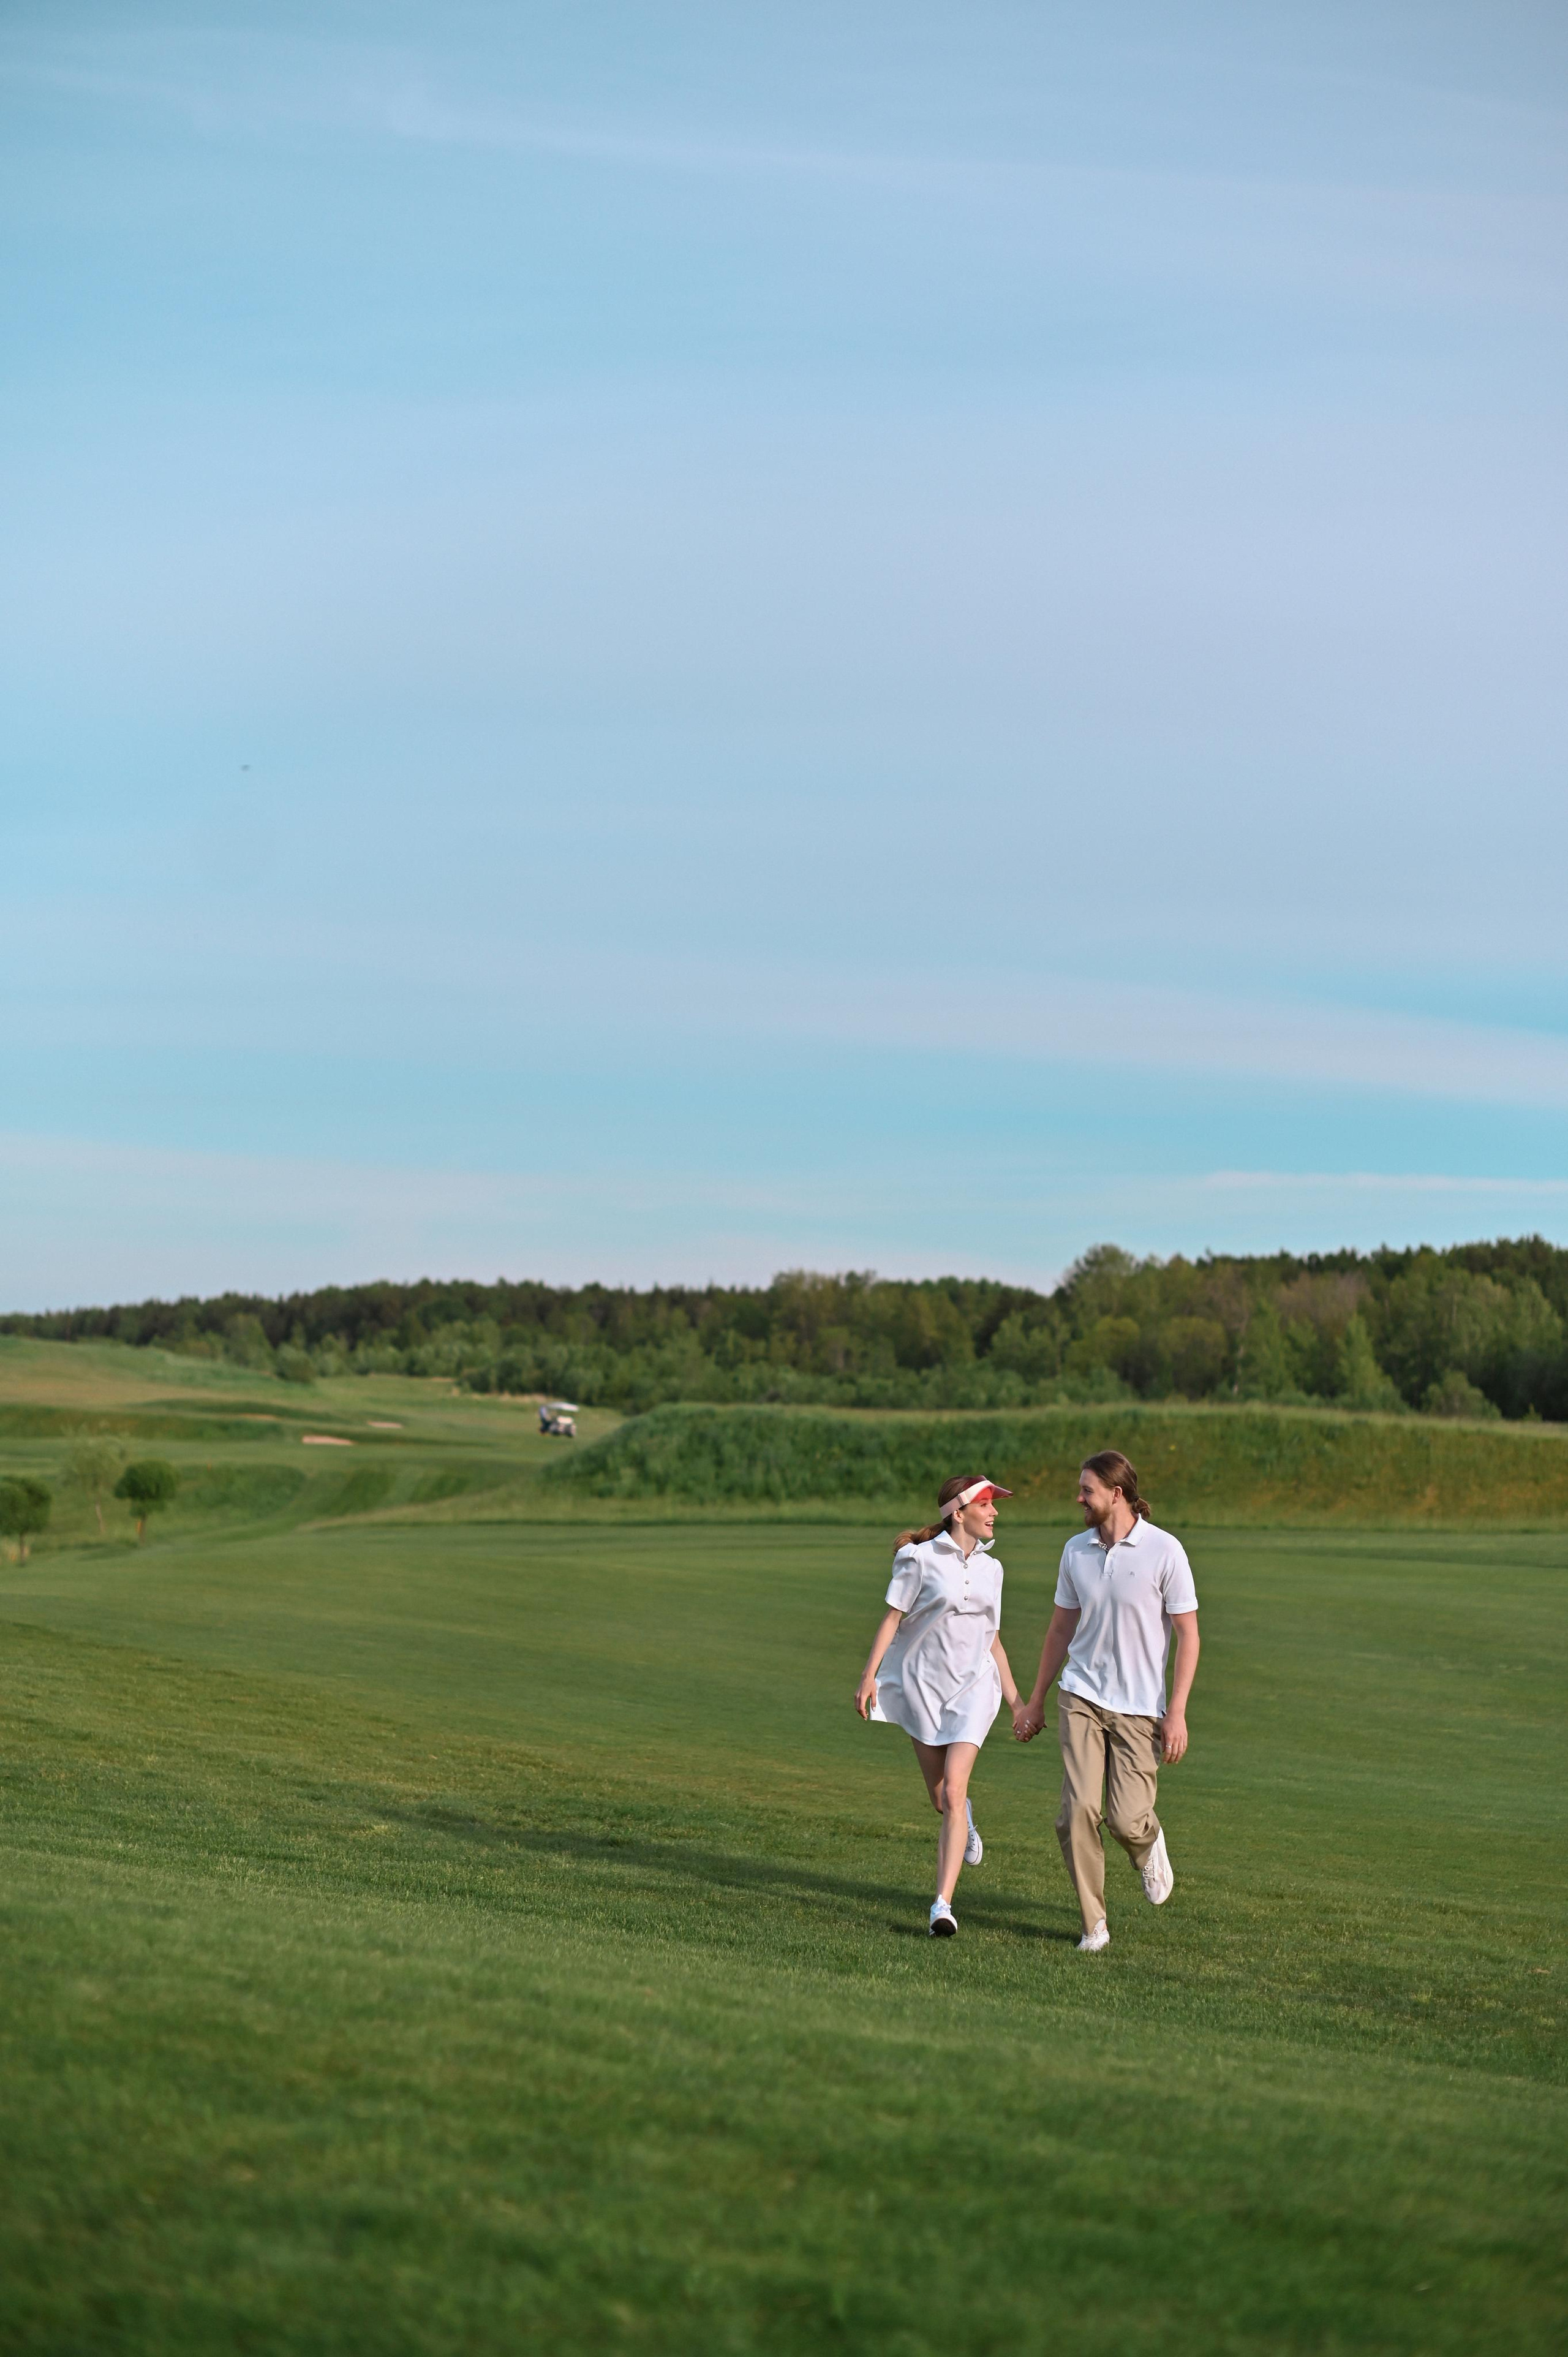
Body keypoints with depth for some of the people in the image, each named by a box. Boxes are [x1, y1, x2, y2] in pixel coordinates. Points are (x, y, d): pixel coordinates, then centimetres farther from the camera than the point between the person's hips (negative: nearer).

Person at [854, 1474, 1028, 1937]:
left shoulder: (990, 1568, 10)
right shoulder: (920, 1558, -4)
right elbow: (892, 1617, -7)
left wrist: (1016, 1700, 18)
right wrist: (869, 1677, -15)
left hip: (974, 1687, 2)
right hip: (922, 1684, -2)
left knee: (953, 1793, -14)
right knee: (941, 1801, 6)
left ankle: (943, 1905, -17)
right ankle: (964, 1822, 45)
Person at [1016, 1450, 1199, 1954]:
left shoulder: (1165, 1551, -9)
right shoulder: (1076, 1551, 5)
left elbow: (1188, 1635, -6)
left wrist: (1177, 1713, -12)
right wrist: (1035, 1702, 17)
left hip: (1140, 1707, -3)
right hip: (1082, 1698, 3)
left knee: (1127, 1820, -8)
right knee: (1077, 1812, -10)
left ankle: (1149, 1844, 30)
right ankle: (1094, 1924, 3)